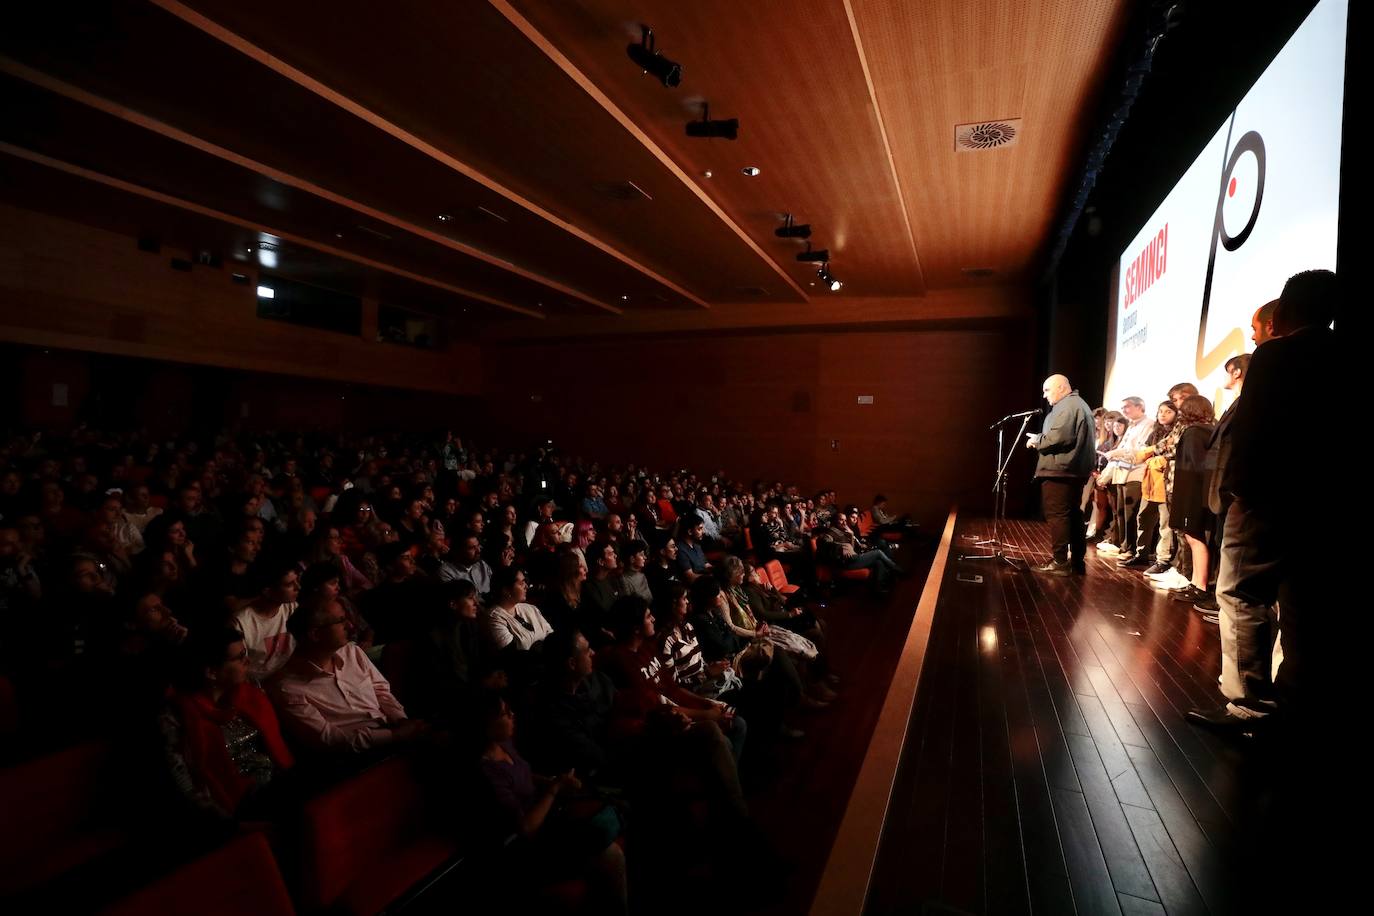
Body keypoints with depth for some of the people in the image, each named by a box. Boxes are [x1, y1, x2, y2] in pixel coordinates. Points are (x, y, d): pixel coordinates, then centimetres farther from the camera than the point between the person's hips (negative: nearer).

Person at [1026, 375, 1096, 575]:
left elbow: (1058, 436, -23)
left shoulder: (1066, 406, -11)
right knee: (1073, 514, 14)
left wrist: (1037, 440, -7)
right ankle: (1078, 560, 18)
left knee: (1057, 515, -9)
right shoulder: (1080, 405, 23)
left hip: (1060, 470, -11)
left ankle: (1060, 562, -8)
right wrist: (1040, 439, 15)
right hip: (1076, 469, 11)